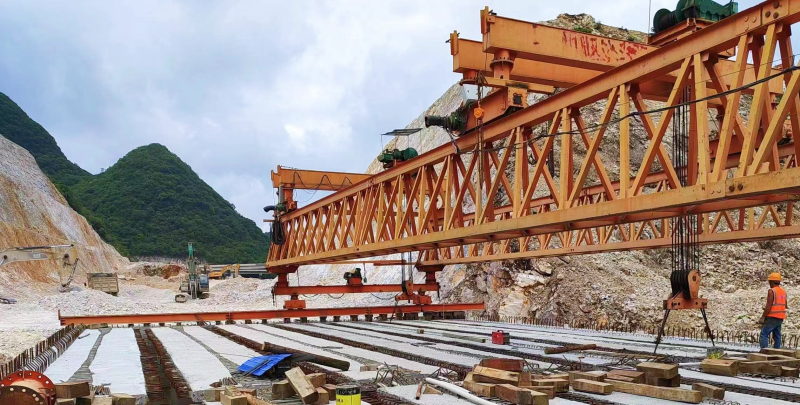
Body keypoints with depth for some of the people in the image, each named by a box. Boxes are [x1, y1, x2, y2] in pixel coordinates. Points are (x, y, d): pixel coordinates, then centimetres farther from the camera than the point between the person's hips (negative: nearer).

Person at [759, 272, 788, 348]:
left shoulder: (772, 291, -13)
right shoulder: (783, 291, 12)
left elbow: (768, 306, -17)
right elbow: (785, 306, 18)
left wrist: (763, 317, -14)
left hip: (772, 317, -8)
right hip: (780, 318, 8)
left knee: (764, 334, -7)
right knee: (777, 336, 11)